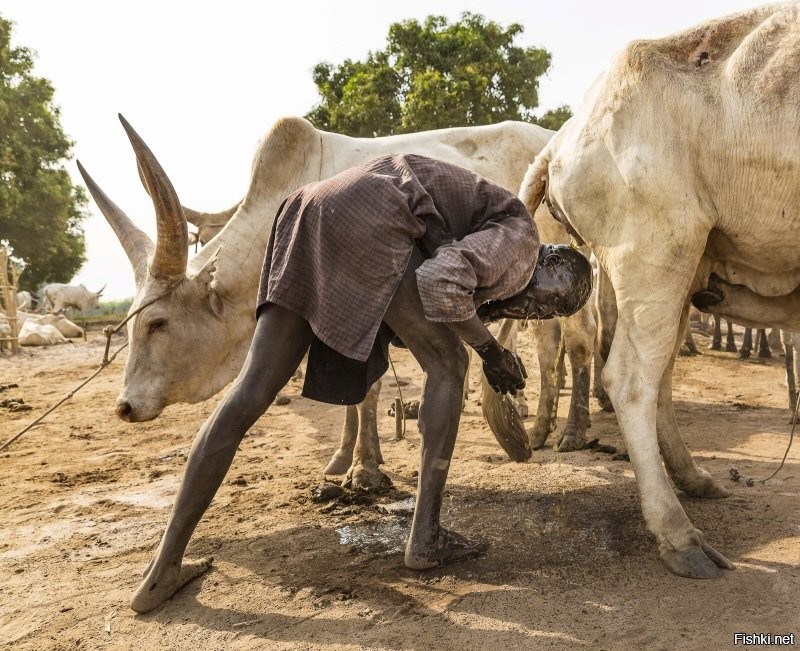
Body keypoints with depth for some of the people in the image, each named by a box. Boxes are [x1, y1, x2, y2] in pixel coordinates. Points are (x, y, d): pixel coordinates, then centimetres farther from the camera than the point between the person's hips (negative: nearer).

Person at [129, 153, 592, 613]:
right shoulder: (521, 235, 4)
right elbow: (442, 280, -16)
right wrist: (491, 349, -2)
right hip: (367, 222, -9)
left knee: (250, 392, 4)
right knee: (448, 367, 8)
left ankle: (165, 567, 9)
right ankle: (426, 537, 12)